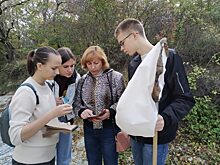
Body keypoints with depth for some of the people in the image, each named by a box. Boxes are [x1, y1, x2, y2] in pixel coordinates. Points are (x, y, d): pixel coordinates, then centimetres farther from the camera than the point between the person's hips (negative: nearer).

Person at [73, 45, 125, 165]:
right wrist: (82, 111, -13)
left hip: (110, 128, -3)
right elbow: (76, 102, 7)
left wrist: (110, 111, -24)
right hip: (89, 129, 4)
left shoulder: (116, 77, -6)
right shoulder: (83, 80, 6)